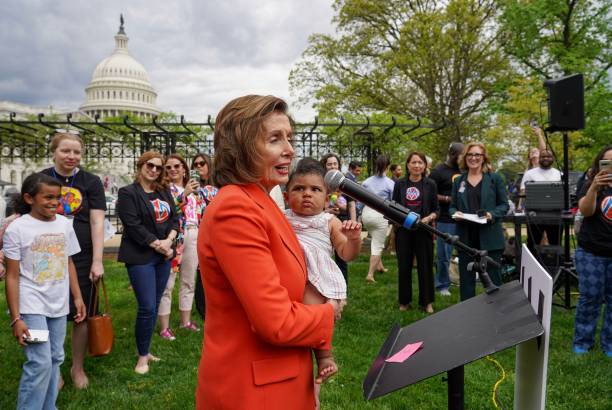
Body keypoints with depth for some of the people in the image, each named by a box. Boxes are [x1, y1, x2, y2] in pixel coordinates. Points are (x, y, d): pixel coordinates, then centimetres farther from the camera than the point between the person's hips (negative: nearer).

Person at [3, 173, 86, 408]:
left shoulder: (64, 224, 3)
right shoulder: (17, 228, -11)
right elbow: (12, 276, -9)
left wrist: (77, 298, 10)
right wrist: (16, 318, -12)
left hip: (59, 304, 5)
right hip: (32, 306, -5)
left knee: (55, 359, 13)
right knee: (40, 363, -9)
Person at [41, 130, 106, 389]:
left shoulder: (91, 182, 1)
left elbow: (97, 222, -3)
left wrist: (97, 261, -8)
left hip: (82, 259, -1)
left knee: (82, 316, 7)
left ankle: (77, 367, 27)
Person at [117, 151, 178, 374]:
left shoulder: (164, 192, 13)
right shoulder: (128, 193, -5)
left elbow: (174, 219, 9)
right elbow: (133, 226, -13)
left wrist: (168, 241, -8)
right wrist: (158, 245, -13)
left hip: (163, 256, 6)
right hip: (141, 257, -6)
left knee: (154, 306, 11)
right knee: (147, 308, -7)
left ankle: (146, 350, 25)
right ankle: (143, 356, 9)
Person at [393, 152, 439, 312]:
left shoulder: (430, 184, 2)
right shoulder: (399, 184, 5)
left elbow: (436, 209, 4)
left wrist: (429, 218, -15)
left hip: (423, 230, -1)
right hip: (403, 230, 1)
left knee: (425, 266, 5)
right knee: (404, 266, 8)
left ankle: (427, 301, 19)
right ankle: (404, 301, 21)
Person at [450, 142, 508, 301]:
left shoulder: (495, 178, 2)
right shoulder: (459, 181, 11)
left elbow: (504, 205, 2)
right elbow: (452, 206, 13)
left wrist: (492, 215, -17)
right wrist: (455, 213, -9)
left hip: (489, 236, -3)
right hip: (466, 236, 3)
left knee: (493, 278, 4)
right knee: (466, 278, 9)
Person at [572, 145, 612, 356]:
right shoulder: (590, 185, 0)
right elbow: (585, 210, -18)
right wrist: (594, 187, -33)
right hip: (592, 253, -1)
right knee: (589, 297, 3)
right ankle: (582, 341, 15)